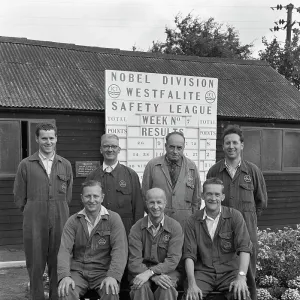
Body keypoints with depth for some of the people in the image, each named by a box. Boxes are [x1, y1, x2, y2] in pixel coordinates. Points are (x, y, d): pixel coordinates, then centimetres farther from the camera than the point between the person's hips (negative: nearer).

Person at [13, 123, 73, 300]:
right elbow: (19, 197, 7)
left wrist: (59, 213, 10)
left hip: (60, 223, 1)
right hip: (34, 224, -1)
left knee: (58, 265, 7)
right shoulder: (26, 165, 3)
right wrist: (33, 213, 8)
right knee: (35, 266, 5)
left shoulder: (65, 165, 8)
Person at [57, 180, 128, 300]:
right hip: (78, 272, 1)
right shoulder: (73, 221, 7)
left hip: (103, 271, -1)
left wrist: (113, 276, -24)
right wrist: (64, 276, -21)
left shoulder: (113, 218, 1)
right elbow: (65, 250, -3)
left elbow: (120, 249, -8)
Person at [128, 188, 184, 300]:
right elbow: (134, 261, -6)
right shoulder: (137, 228, 0)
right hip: (141, 271, 0)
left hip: (167, 271, 0)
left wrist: (150, 272, -23)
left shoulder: (175, 227, 0)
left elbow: (173, 260, -8)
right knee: (142, 287, -33)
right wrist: (154, 277, -23)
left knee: (167, 288, -33)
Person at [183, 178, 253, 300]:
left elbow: (244, 248, -10)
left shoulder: (235, 216, 0)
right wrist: (192, 283, -19)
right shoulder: (192, 221, 2)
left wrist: (241, 276, -26)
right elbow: (189, 255, -4)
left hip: (229, 271, 0)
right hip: (203, 272, 0)